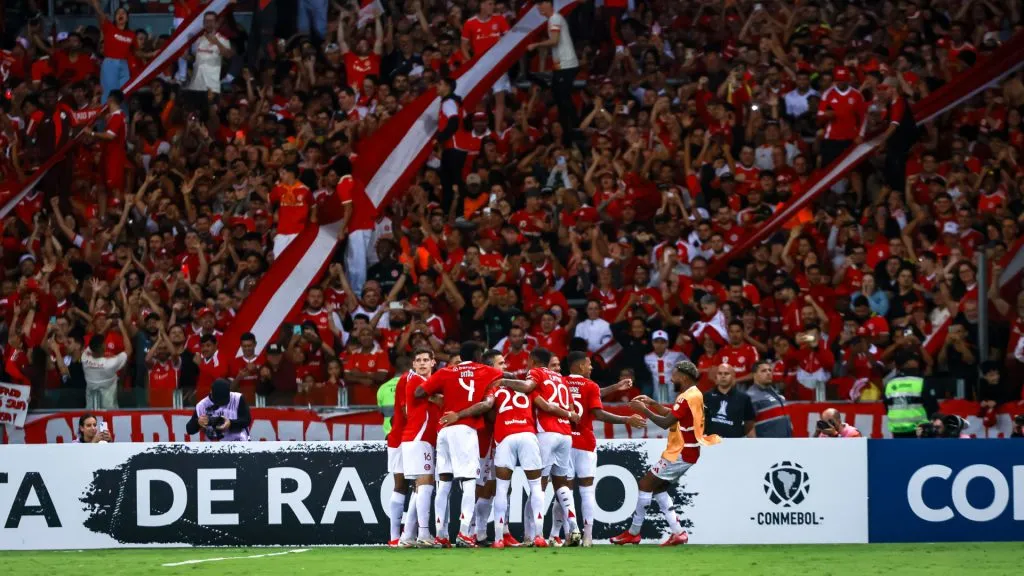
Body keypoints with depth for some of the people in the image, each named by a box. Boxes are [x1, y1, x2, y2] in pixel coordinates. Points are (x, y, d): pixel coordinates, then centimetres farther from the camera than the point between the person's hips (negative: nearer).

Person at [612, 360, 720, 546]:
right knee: (658, 488, 16)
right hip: (687, 452, 10)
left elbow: (666, 423, -22)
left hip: (679, 454, -10)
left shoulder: (687, 398, -20)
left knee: (645, 484, -4)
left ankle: (634, 532, 2)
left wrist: (644, 410, -11)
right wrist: (652, 403, 13)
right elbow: (672, 414, 22)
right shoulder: (694, 394, 11)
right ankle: (678, 532, 10)